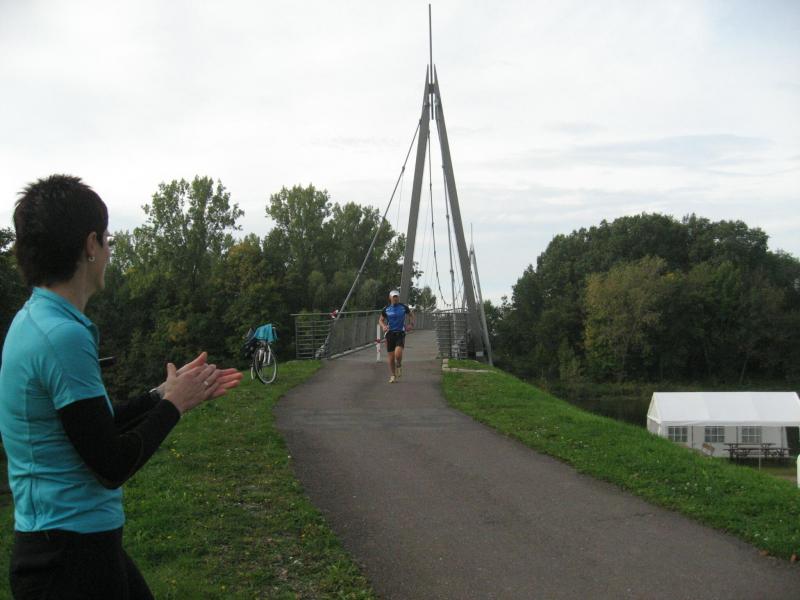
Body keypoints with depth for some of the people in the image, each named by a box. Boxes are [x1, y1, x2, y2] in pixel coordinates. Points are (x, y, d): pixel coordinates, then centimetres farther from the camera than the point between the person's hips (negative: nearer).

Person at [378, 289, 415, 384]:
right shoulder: (386, 309, 2)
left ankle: (399, 366, 14)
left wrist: (411, 321, 1)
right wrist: (383, 326, -8)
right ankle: (393, 376, 19)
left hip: (400, 334, -1)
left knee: (398, 354, -20)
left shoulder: (403, 307, 1)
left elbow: (411, 314, 19)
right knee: (391, 357, 1)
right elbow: (381, 320, 13)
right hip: (390, 334, 1)